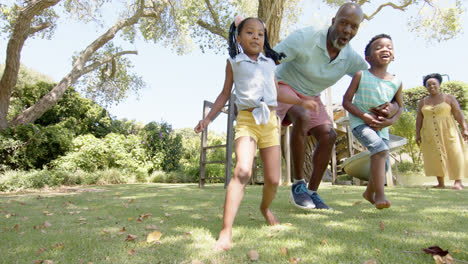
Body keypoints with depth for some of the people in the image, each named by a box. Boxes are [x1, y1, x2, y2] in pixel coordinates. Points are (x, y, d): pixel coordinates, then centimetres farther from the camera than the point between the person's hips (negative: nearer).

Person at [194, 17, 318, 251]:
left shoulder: (270, 63, 18)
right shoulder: (233, 62, 9)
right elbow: (225, 93, 12)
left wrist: (302, 101, 20)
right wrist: (207, 119, 6)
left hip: (270, 121, 4)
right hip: (246, 120, -3)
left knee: (273, 179, 1)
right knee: (242, 171, -26)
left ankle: (265, 208, 34)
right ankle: (226, 232, -23)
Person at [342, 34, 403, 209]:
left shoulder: (396, 82, 1)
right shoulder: (360, 76, -8)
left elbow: (400, 106, 14)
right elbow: (346, 101, -7)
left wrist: (391, 120, -7)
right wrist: (364, 116, -20)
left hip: (382, 127, 5)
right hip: (360, 122, -5)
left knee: (382, 165, 7)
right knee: (380, 149, -29)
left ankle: (369, 193, 36)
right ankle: (380, 195, -20)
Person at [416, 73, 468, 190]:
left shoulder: (449, 98, 2)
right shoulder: (423, 102, 10)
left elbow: (459, 114, -3)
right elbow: (419, 119, 9)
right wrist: (418, 134, 3)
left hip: (447, 131, -2)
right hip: (430, 134, 2)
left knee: (454, 155, -9)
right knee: (436, 157, -1)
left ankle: (458, 182, -4)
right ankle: (440, 183, 3)